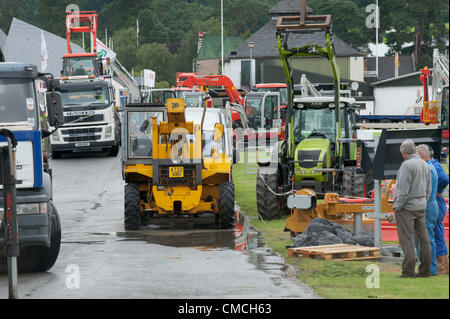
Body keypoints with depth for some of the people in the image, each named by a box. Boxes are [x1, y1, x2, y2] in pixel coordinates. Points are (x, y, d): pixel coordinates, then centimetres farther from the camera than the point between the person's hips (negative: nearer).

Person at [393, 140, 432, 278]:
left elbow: (403, 190, -20)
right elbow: (428, 190, 15)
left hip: (406, 208, -8)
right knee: (423, 239, 8)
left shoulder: (407, 165, -16)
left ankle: (408, 271, -8)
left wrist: (397, 207, -12)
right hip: (421, 207, 8)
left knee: (406, 240, -6)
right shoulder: (425, 165, 11)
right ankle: (425, 270, 11)